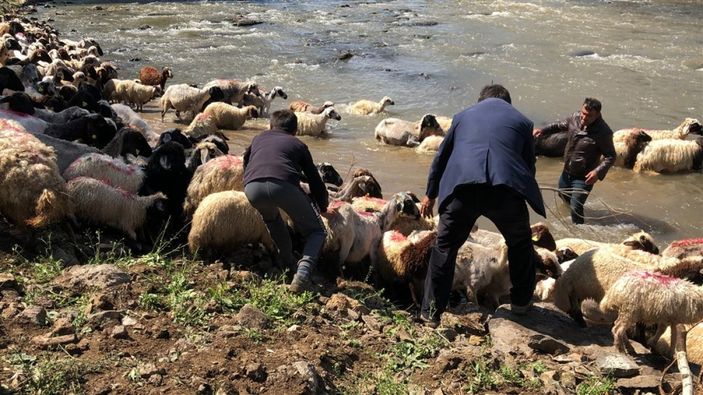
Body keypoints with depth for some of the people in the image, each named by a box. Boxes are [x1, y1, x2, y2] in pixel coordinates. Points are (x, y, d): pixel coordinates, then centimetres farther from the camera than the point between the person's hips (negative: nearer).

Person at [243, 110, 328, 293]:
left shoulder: (259, 138, 36)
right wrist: (323, 207, 48)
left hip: (252, 188, 3)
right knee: (316, 232, 14)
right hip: (284, 186, -3)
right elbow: (315, 181, 31)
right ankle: (303, 272, -9)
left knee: (271, 218, 38)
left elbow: (246, 164, 50)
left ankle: (287, 258, 39)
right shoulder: (298, 145, 30)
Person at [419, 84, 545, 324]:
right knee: (520, 245, 24)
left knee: (445, 247, 13)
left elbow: (441, 157, 26)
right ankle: (521, 301, 33)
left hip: (462, 187, 0)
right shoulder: (522, 121, 22)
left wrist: (430, 194, 34)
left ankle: (431, 311, 12)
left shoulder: (463, 116, 25)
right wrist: (524, 193, 41)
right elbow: (529, 164, 25)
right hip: (507, 188, 0)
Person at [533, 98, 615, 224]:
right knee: (563, 194, 30)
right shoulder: (575, 117, -11)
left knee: (575, 208, -9)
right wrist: (543, 130, -2)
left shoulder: (603, 132, -28)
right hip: (567, 171, 7)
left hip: (584, 177, -7)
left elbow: (610, 156, -19)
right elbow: (561, 125, 10)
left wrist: (598, 172, -34)